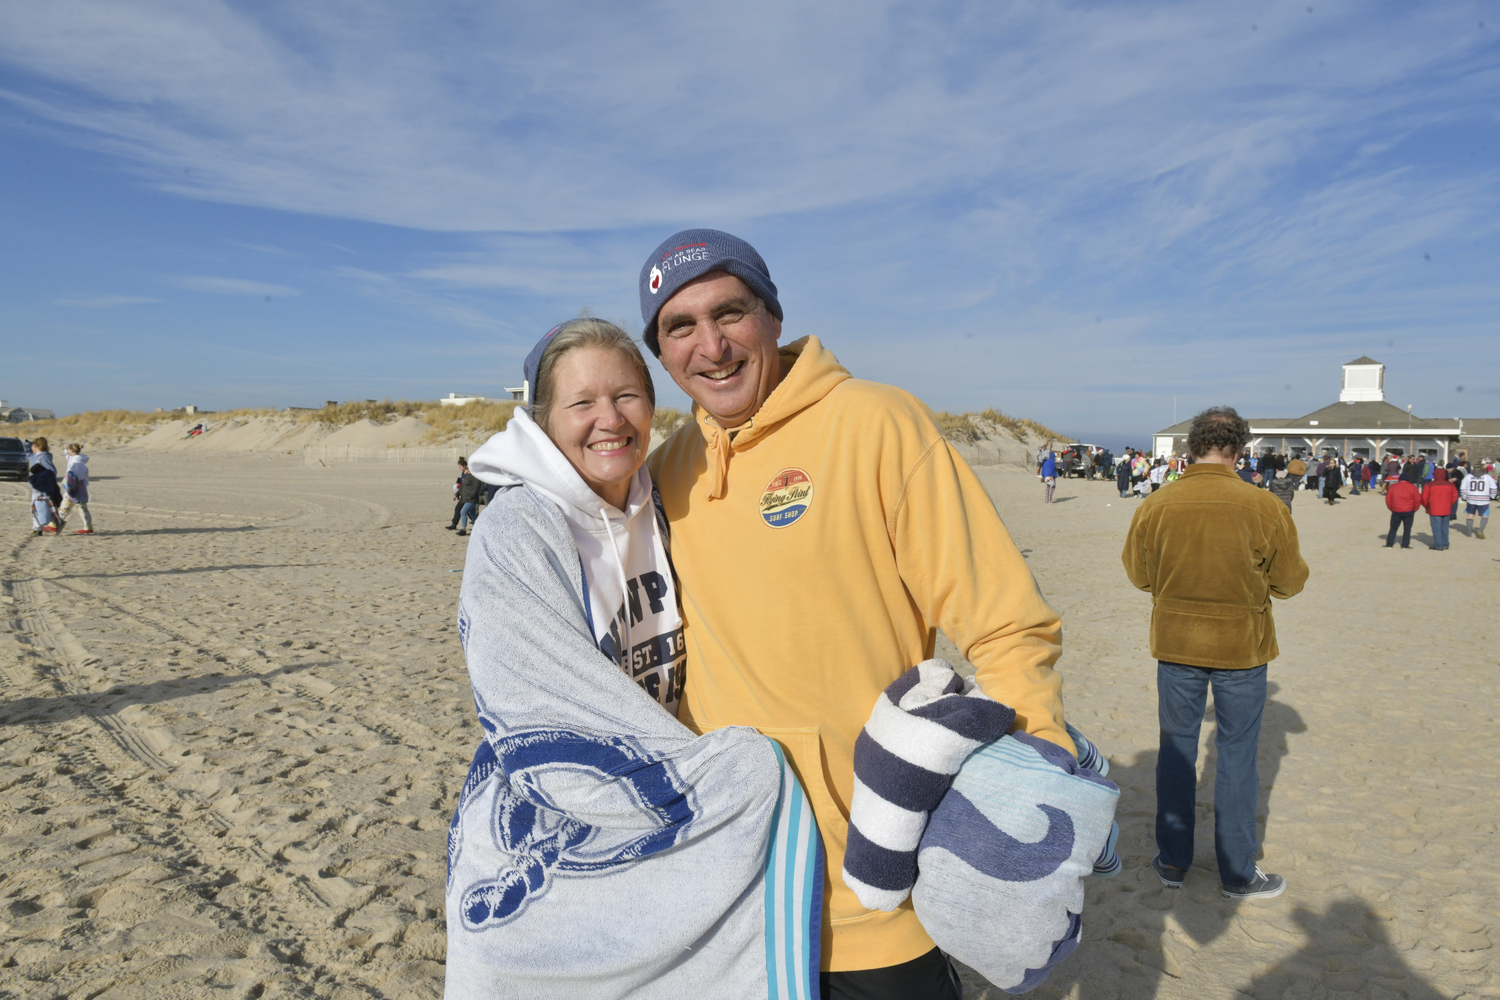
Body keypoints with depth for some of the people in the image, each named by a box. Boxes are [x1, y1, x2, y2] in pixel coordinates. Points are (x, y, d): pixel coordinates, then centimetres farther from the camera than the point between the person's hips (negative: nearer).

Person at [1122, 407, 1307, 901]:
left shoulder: (1155, 506, -11)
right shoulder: (1264, 507, -15)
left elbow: (1138, 574, 1)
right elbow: (1290, 581, -4)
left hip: (1176, 643, 1)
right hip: (1241, 647, -1)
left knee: (1176, 750, 15)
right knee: (1237, 757, 12)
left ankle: (1173, 862, 26)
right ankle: (1237, 873, 24)